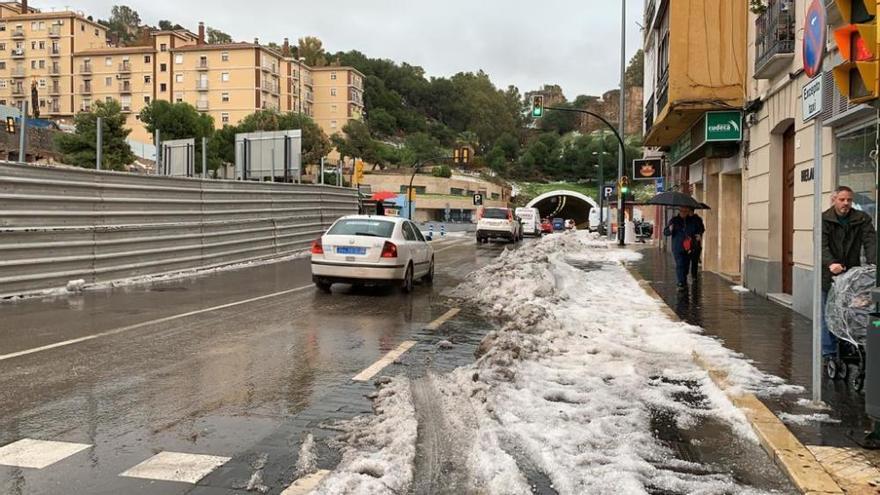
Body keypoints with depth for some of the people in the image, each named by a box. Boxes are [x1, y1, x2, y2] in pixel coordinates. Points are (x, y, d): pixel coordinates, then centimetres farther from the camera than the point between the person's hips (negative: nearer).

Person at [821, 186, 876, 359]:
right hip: (829, 277, -2)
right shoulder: (824, 220, -5)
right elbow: (822, 246, -16)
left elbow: (870, 242, -10)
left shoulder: (862, 219, 3)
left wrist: (873, 264, -27)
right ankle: (829, 355, 11)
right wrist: (830, 263, -35)